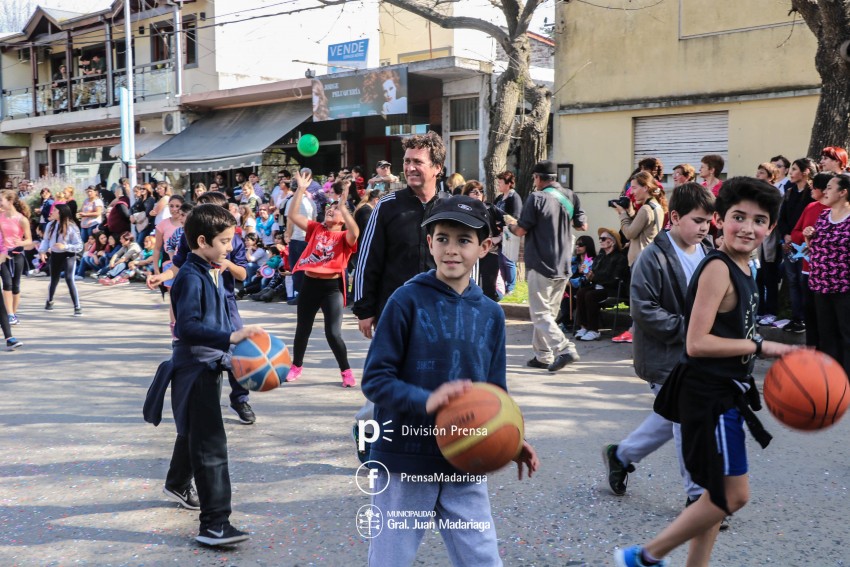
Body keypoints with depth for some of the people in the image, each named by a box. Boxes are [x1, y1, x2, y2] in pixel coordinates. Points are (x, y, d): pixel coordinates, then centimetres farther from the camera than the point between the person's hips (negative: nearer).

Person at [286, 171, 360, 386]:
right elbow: (293, 215, 3)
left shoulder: (344, 237, -2)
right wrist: (301, 189, -3)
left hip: (332, 287, -4)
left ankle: (346, 371, 9)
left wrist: (343, 205, -27)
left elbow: (355, 232, -25)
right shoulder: (316, 229, 9)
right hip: (309, 284, 4)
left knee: (333, 333, -8)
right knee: (303, 329, 15)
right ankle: (296, 366, 35)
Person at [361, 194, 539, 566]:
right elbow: (375, 379, -11)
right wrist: (425, 401, -27)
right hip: (405, 464, -3)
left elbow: (494, 391, 10)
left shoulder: (490, 314, 4)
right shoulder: (407, 301, -9)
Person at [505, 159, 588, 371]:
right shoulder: (570, 196, 5)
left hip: (541, 266, -7)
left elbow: (521, 230, -10)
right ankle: (542, 356, 19)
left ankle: (565, 349, -16)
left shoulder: (537, 198, -12)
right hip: (563, 265, 7)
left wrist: (511, 224, 11)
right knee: (550, 312, 15)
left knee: (540, 313, -1)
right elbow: (582, 225, 11)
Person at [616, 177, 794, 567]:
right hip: (709, 396, -10)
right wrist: (761, 346, -20)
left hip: (724, 393, 10)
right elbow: (697, 343, -25)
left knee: (722, 494, 17)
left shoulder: (741, 268, 8)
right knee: (732, 495, -2)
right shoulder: (717, 269, -20)